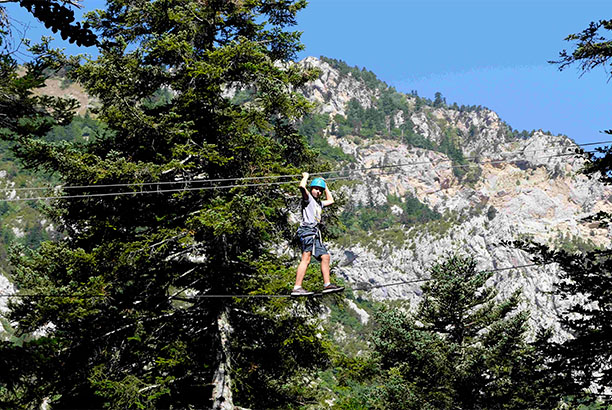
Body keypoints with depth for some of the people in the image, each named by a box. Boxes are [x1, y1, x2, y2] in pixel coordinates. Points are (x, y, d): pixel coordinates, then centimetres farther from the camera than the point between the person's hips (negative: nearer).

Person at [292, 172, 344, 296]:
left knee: (325, 257, 9)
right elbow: (302, 187, -15)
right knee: (306, 258, -20)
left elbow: (330, 200, 47)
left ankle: (327, 285, 14)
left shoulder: (319, 203, 29)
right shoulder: (308, 198, 5)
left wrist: (325, 186, 41)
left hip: (315, 234, 10)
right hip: (307, 230, -10)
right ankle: (297, 288, -30)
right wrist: (305, 176, 4)